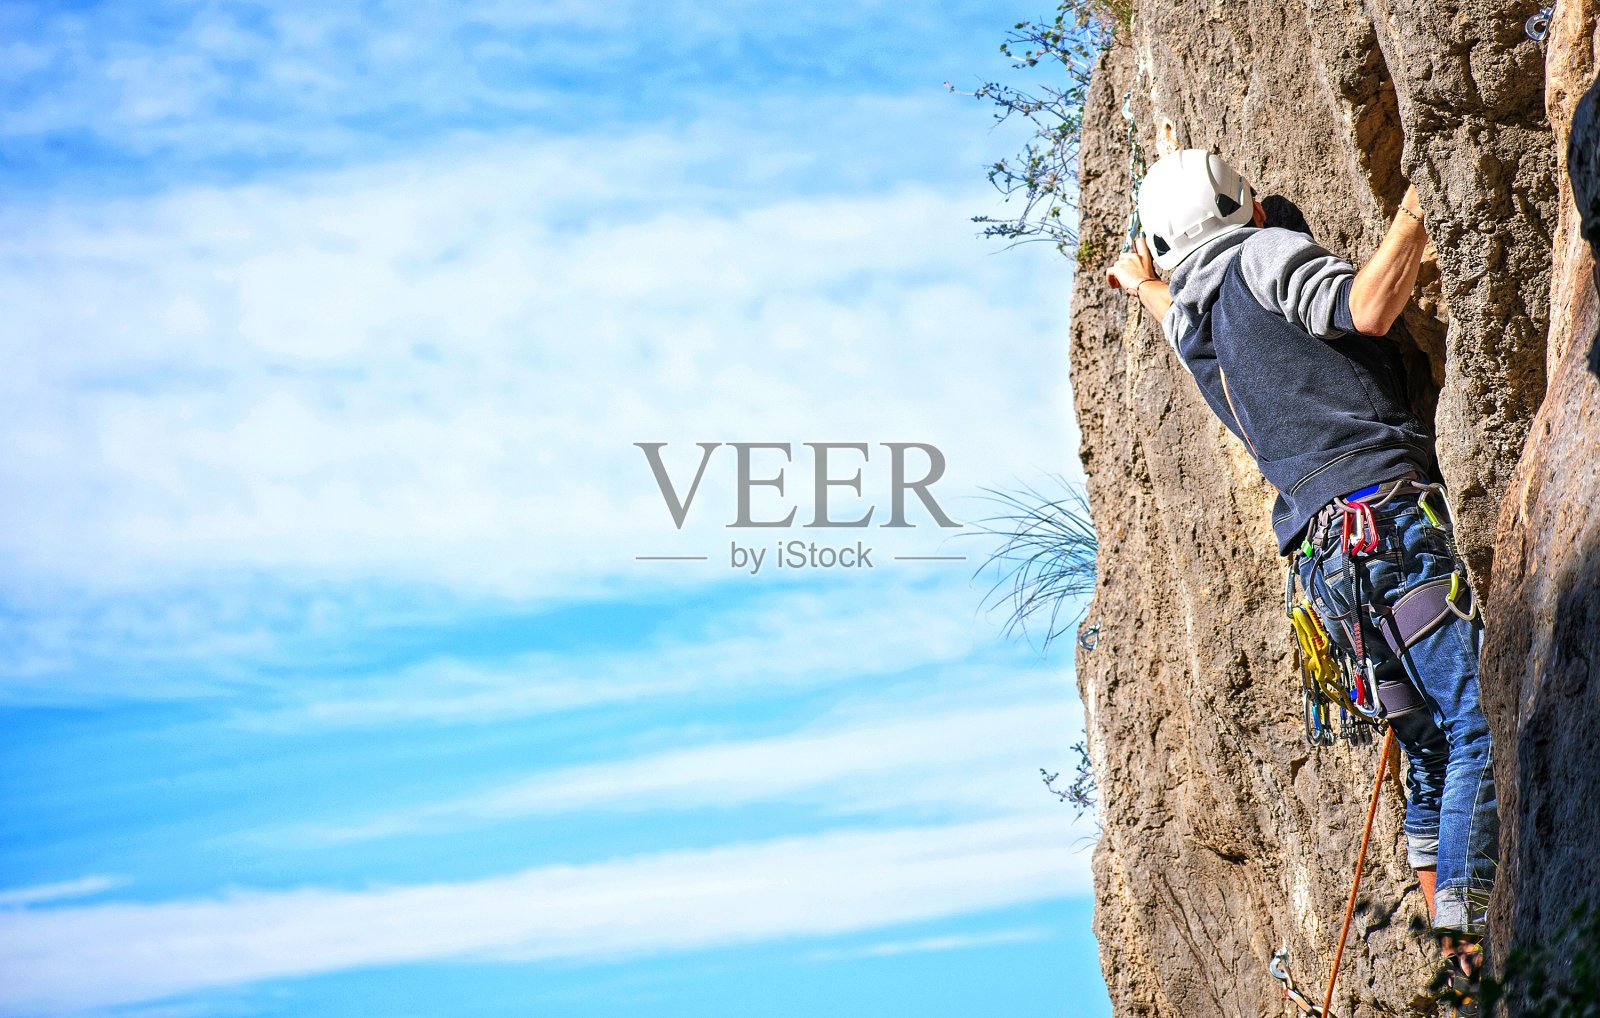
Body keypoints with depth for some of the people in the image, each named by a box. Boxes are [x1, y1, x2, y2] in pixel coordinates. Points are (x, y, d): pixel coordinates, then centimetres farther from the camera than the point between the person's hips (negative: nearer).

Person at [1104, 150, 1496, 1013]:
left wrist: (1144, 286, 70)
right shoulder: (1263, 256, 3)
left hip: (1323, 553, 7)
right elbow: (1368, 309, -15)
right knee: (1476, 729, -10)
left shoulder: (1186, 321, 23)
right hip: (1392, 509, -7)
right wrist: (1414, 214, -1)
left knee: (1431, 755, 12)